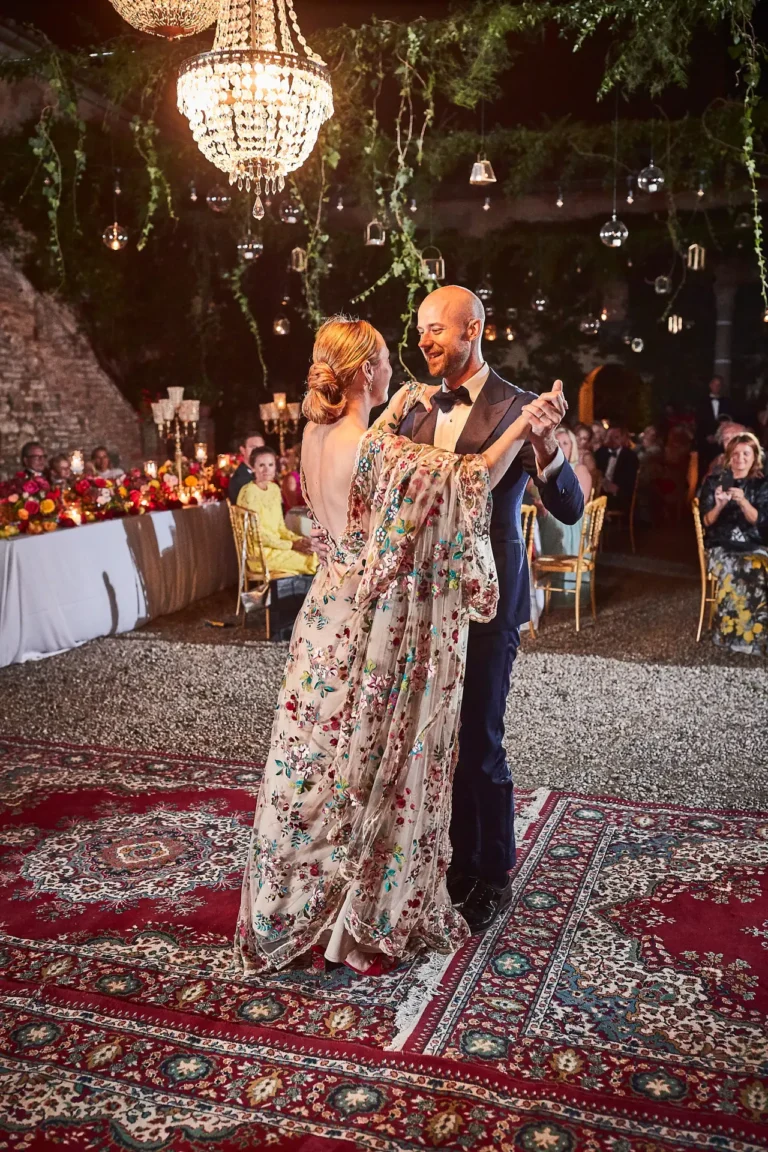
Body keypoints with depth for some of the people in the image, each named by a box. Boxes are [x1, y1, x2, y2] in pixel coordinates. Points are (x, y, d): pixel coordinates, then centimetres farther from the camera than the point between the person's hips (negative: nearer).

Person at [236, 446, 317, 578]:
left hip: (276, 545, 7)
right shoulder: (249, 493, -16)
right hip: (259, 552, -7)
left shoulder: (274, 489, 9)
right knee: (312, 560, -17)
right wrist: (291, 545, -17)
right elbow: (258, 533, -17)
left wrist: (297, 539, -5)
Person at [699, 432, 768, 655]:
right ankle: (730, 632, -22)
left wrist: (743, 502, -22)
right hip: (721, 546, -1)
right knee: (739, 573, -34)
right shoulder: (713, 482, 7)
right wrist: (718, 506, -18)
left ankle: (741, 632, -23)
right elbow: (706, 522, 2)